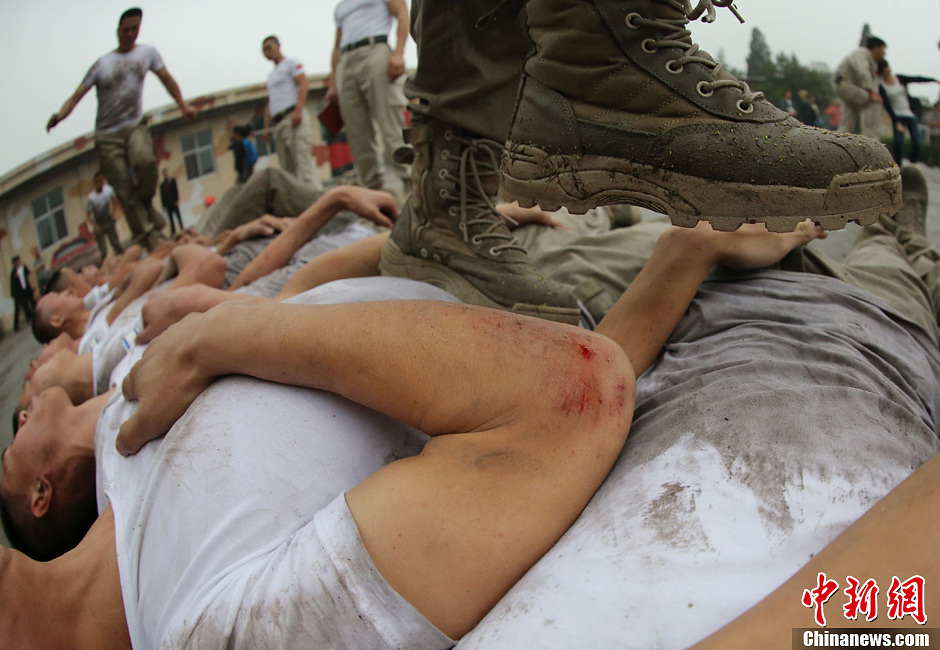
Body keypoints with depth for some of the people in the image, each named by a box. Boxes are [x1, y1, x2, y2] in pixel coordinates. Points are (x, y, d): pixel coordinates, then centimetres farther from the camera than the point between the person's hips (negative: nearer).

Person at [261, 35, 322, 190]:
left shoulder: (291, 63, 8)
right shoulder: (271, 76, 30)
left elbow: (304, 85, -8)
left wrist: (298, 110, -21)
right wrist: (267, 126, 15)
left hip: (293, 117, -8)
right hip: (278, 122, 8)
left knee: (303, 159, -20)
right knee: (287, 167, 0)